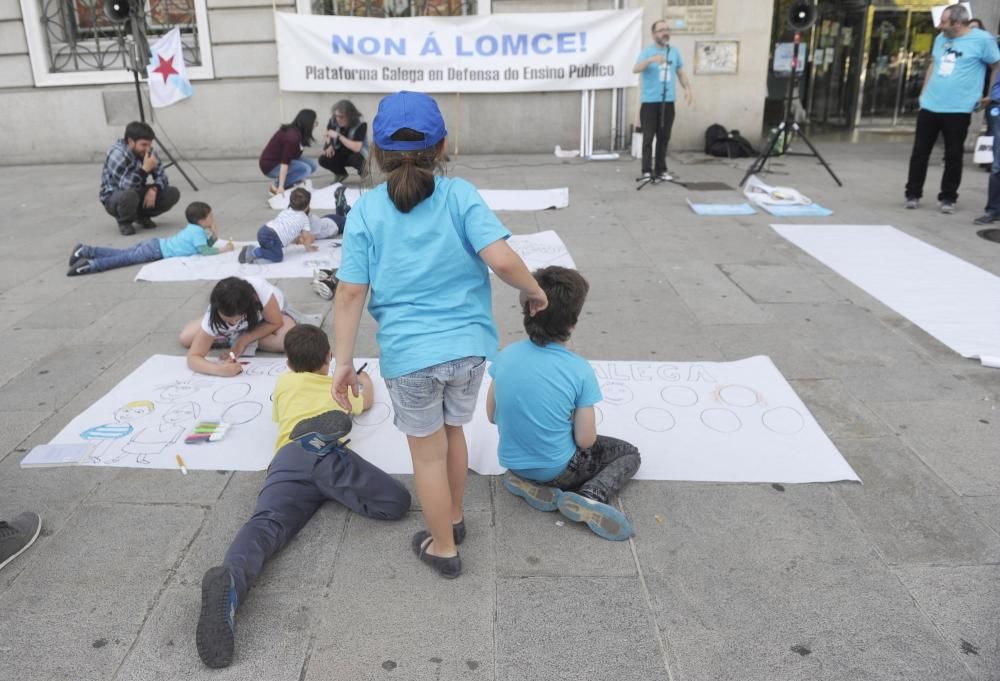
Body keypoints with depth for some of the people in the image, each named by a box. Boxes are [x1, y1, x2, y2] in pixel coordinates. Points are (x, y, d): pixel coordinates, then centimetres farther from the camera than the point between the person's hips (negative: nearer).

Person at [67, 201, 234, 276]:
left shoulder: (194, 228, 18)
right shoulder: (197, 231, -12)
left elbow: (207, 245, 26)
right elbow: (204, 251, -21)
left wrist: (214, 236, 10)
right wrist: (222, 250, -11)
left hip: (154, 245, 8)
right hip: (156, 251, -8)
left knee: (122, 254, 7)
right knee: (127, 258, -18)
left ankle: (85, 251, 4)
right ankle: (90, 265, -28)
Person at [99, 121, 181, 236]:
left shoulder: (147, 152, -7)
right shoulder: (116, 154, -27)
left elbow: (162, 176, -5)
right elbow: (126, 186, -37)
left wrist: (153, 189, -26)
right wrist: (145, 169, -44)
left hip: (138, 195, 6)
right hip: (114, 199, -6)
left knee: (173, 193, -13)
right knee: (129, 195, -41)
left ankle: (142, 216, 6)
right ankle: (124, 222, -8)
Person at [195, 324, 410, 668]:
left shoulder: (284, 382, 39)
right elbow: (366, 401, 62)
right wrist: (365, 380, 84)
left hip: (288, 457, 2)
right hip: (327, 451, -2)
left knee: (267, 523, -24)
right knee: (396, 501, -9)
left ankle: (229, 578, -57)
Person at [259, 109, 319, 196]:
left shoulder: (294, 130, 0)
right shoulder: (293, 136, -29)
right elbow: (284, 163, -32)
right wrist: (280, 186, -33)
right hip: (271, 166, -10)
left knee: (312, 165, -2)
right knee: (305, 169, -26)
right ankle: (276, 187, -13)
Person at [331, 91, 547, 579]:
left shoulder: (365, 210, -4)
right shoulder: (460, 195, -5)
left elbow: (350, 293, -7)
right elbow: (501, 260, -17)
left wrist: (343, 361, 0)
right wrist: (535, 292, 1)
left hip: (409, 354, -2)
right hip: (468, 345, 2)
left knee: (427, 451, 16)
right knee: (452, 430, 26)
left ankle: (443, 547, 33)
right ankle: (454, 518, 47)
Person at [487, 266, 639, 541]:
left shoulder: (506, 355, -12)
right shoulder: (580, 371, -23)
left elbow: (492, 416, 0)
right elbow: (586, 441, -15)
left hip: (511, 462, 5)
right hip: (557, 470, -5)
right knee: (629, 453, 19)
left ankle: (526, 481, 7)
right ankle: (590, 498, -9)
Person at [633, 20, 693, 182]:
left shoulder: (674, 52, 11)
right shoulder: (647, 52, -3)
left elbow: (681, 72, 18)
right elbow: (635, 69, -19)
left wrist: (687, 89, 3)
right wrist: (651, 60, -36)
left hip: (668, 101, 4)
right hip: (650, 101, -4)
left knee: (664, 137, 7)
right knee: (648, 137, -3)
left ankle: (661, 170, 15)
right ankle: (647, 171, 1)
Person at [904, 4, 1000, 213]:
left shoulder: (982, 39, -7)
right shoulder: (941, 38, 9)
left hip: (958, 109, -5)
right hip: (929, 106, 5)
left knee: (953, 157, 2)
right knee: (919, 153, 5)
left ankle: (948, 198, 12)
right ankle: (913, 194, 14)